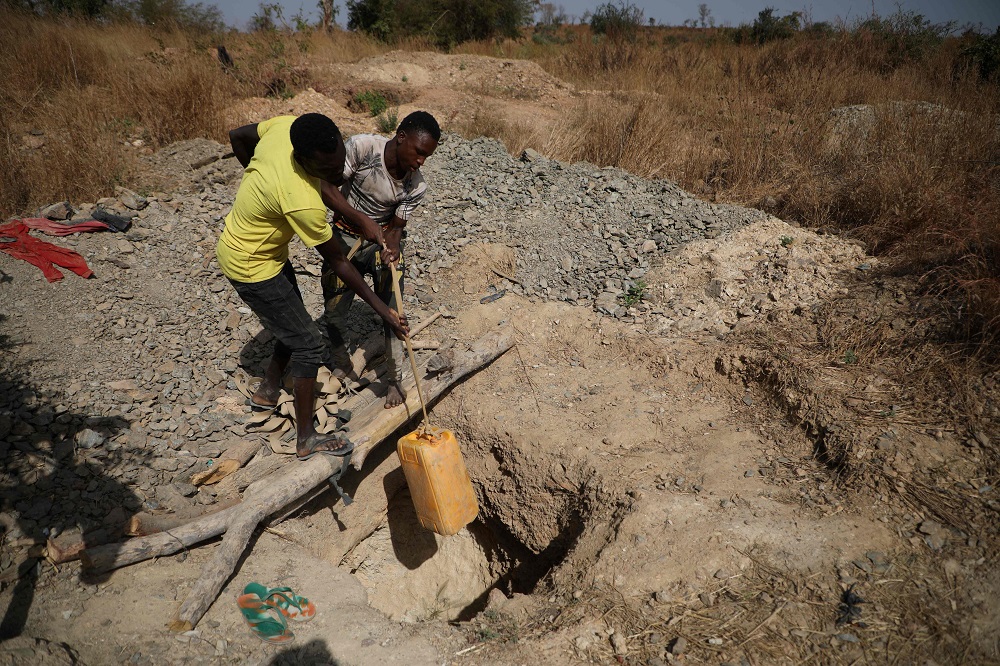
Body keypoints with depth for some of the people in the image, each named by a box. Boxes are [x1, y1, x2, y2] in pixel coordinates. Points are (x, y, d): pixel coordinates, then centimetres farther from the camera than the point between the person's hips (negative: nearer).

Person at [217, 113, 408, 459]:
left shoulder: (287, 125, -17)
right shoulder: (303, 201, -38)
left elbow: (238, 136, 3)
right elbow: (337, 261, -26)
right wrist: (382, 309, -19)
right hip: (252, 265, -9)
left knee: (295, 326, 22)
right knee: (310, 345, -2)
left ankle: (268, 391, 43)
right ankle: (306, 438, 11)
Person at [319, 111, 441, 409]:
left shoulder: (416, 186, -17)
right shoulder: (362, 146, -24)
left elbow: (397, 226, -9)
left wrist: (392, 247, -31)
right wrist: (361, 219, -34)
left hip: (384, 241, 1)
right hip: (345, 237, 0)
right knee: (334, 314, 9)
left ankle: (395, 380, 14)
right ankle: (342, 364, 37)